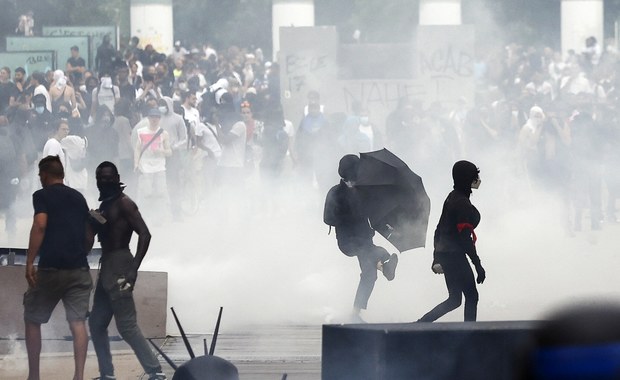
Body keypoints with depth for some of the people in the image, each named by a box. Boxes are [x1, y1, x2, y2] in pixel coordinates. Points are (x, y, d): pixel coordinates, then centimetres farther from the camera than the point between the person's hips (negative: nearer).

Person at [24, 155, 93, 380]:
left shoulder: (42, 195, -1)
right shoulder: (78, 197, 17)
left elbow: (40, 225, -16)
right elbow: (89, 236, 19)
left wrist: (30, 262, -17)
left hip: (51, 268, -4)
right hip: (78, 269, 4)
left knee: (32, 320, 10)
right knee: (78, 322, -1)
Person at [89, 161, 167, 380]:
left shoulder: (123, 204, -10)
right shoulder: (104, 206, 18)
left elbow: (145, 234, -19)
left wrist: (134, 269, -24)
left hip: (119, 268, -10)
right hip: (106, 267, 10)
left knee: (127, 326, -14)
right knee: (96, 324, 11)